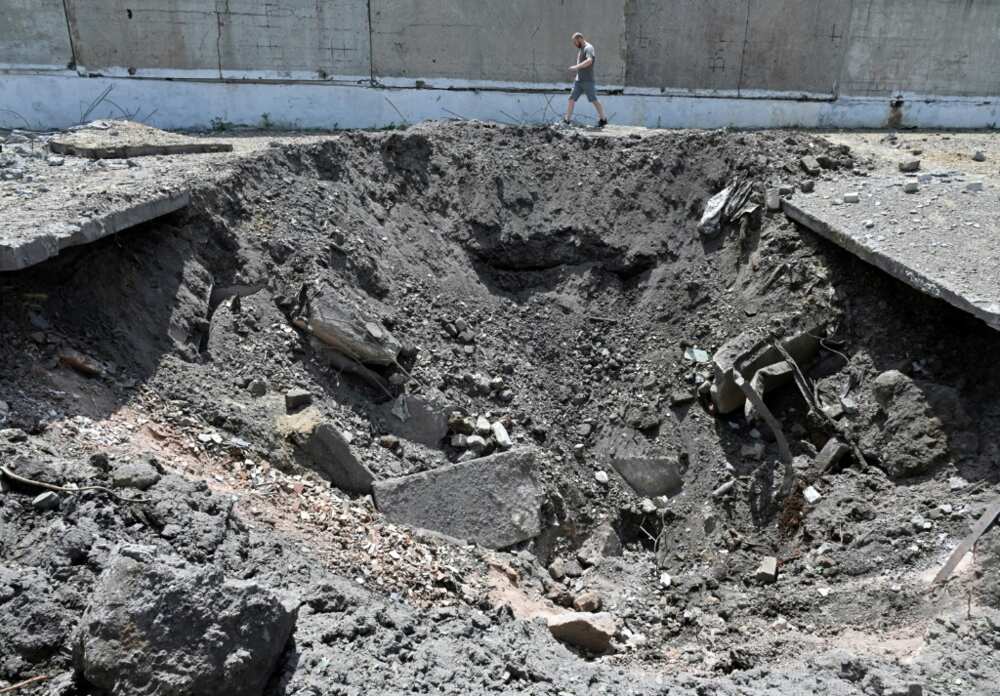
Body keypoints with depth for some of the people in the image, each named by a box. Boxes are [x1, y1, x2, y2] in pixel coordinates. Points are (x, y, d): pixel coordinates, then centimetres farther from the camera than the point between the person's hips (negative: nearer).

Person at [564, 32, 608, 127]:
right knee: (571, 98, 0)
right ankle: (566, 120, 1)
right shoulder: (580, 49, 17)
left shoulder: (589, 48, -11)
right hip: (578, 80, 8)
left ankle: (603, 119, 6)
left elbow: (589, 61, -29)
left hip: (587, 80, -8)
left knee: (594, 100, -4)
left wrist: (576, 67, -34)